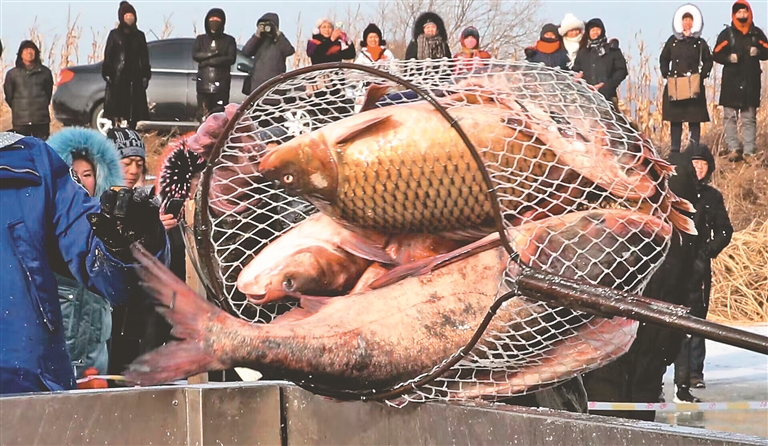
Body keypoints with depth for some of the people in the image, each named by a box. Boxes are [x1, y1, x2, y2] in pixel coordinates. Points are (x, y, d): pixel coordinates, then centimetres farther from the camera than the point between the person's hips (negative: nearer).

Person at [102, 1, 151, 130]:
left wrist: (145, 76, 4)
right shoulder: (114, 35, 7)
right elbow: (108, 55, 2)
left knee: (133, 110, -1)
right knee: (117, 104, -8)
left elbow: (144, 57, 12)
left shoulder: (139, 36, 13)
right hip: (118, 76, -2)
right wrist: (107, 74, -7)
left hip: (134, 76, 2)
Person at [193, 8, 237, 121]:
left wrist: (207, 61, -9)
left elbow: (231, 58, -7)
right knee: (203, 114, -1)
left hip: (221, 82, -2)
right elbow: (195, 55, -2)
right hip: (204, 81, 2)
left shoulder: (229, 40, 7)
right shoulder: (201, 39, 13)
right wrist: (213, 53, -12)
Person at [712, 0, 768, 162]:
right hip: (731, 82, -1)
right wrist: (728, 58, -19)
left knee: (749, 118, 2)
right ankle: (734, 149, 1)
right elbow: (716, 54, 0)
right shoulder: (727, 34, 2)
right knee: (730, 117, -3)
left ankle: (749, 152, 3)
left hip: (751, 82, 1)